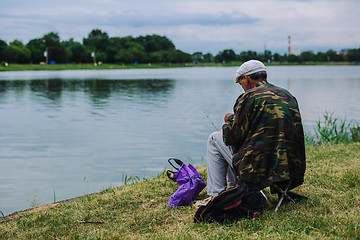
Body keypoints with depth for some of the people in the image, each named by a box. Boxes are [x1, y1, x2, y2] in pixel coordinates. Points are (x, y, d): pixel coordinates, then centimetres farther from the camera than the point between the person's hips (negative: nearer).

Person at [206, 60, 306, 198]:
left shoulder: (249, 97, -10)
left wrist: (230, 119, 14)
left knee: (214, 139, 13)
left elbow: (231, 138, -8)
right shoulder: (288, 96, 12)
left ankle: (216, 195, 12)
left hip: (261, 169, -8)